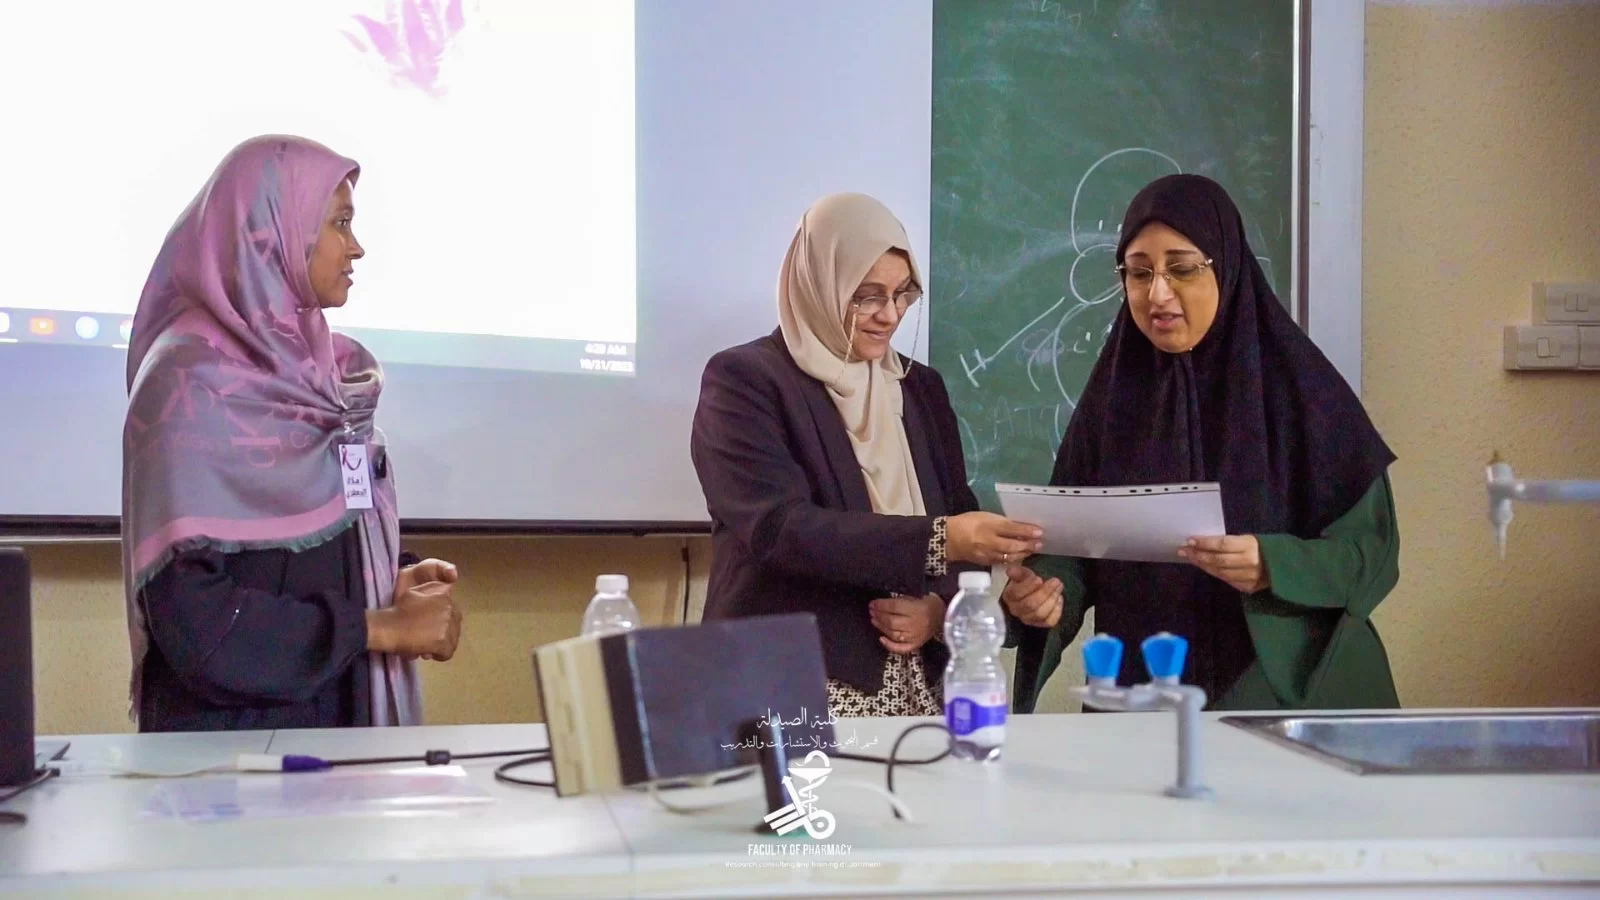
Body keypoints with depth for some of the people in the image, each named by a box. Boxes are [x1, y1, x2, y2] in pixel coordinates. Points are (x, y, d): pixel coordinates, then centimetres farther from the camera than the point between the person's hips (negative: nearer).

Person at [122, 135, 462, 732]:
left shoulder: (325, 371, 8)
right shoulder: (193, 380, -14)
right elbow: (191, 612, -21)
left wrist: (392, 583, -2)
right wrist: (381, 627, -17)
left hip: (341, 718, 7)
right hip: (233, 734, -7)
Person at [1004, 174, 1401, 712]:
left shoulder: (1297, 383, -8)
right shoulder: (1112, 392, 2)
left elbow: (1370, 546, -9)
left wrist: (1274, 568, -27)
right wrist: (1047, 592, -20)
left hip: (1282, 692, -3)